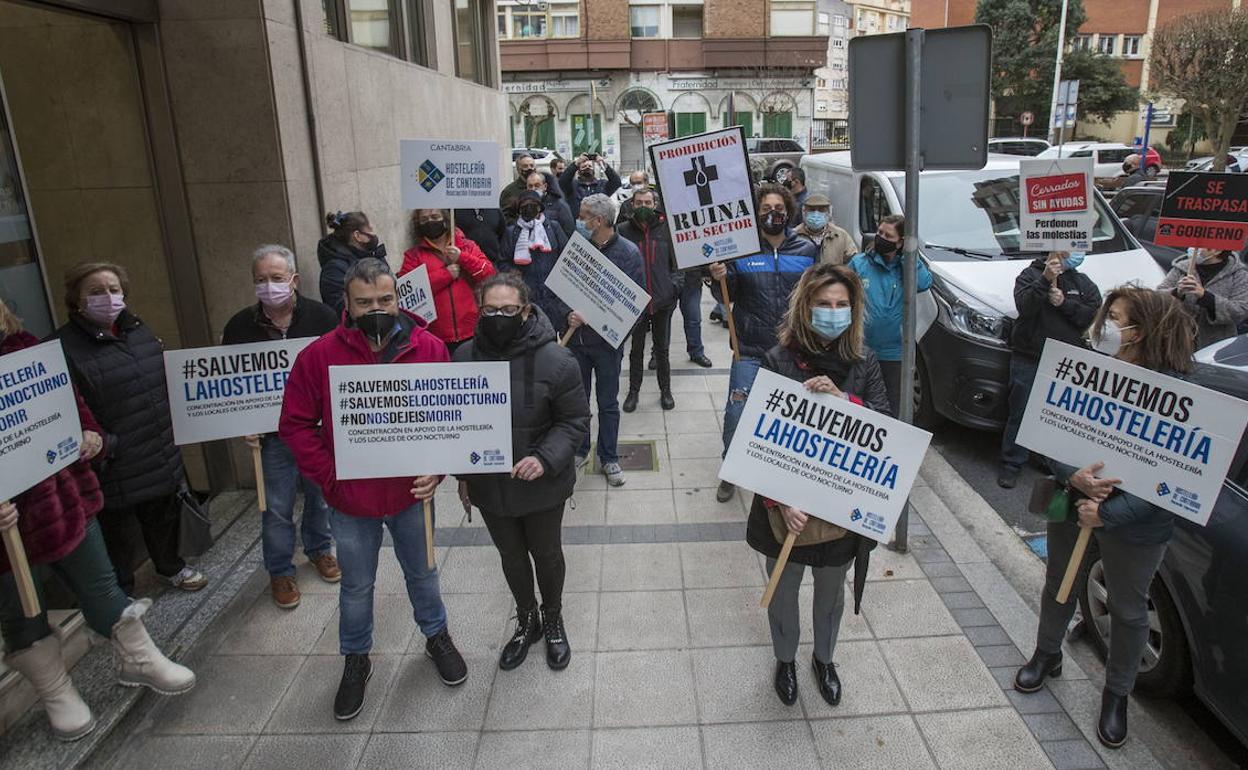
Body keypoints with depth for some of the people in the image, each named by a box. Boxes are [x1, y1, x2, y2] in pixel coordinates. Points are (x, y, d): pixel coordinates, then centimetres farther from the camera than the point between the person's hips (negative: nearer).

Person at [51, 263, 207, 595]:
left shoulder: (139, 330, 7)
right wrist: (97, 445, -24)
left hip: (161, 458, 7)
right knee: (118, 531, 8)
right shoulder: (63, 347, -16)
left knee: (164, 517, 23)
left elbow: (165, 379, 19)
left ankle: (170, 567, 47)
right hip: (114, 467, -6)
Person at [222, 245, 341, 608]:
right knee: (276, 509, 7)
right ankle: (280, 572, 26)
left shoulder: (321, 317, -6)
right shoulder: (240, 326, -3)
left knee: (321, 497, 17)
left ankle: (319, 550, 41)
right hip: (272, 433, 0)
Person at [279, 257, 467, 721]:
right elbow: (295, 424, -8)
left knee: (422, 574, 22)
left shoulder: (429, 349, -11)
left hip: (411, 493, 1)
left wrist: (437, 469, -16)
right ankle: (355, 660, 42)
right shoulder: (319, 355, -14)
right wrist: (329, 477, -15)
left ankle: (436, 636, 48)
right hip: (351, 501, 0)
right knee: (357, 587, 19)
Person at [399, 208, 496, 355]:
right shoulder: (414, 255, 9)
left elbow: (489, 275, 3)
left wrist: (462, 258, -9)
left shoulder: (466, 246, 12)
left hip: (472, 333, 1)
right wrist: (446, 274, -9)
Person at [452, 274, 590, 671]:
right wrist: (463, 475, 9)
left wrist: (546, 459, -28)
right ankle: (526, 620, 47)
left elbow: (575, 421, -12)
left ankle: (553, 620, 46)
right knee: (511, 556, 22)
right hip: (489, 485, 3)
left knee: (546, 554, 18)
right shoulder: (464, 357, -8)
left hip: (541, 486, -3)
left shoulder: (555, 359, -20)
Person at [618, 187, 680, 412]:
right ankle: (633, 390, 28)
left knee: (662, 349, 14)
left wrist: (675, 284, -8)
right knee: (636, 349, 13)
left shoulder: (667, 229, -2)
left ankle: (665, 390, 30)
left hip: (662, 300, 1)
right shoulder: (623, 231, -6)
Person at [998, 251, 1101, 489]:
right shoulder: (1030, 275, 5)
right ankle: (1012, 464, 10)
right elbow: (1024, 306, -13)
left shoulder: (1082, 282, 13)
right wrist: (1046, 280, -22)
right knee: (1020, 413, 1)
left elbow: (1094, 314, 0)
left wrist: (1065, 303, -11)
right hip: (1029, 359, -2)